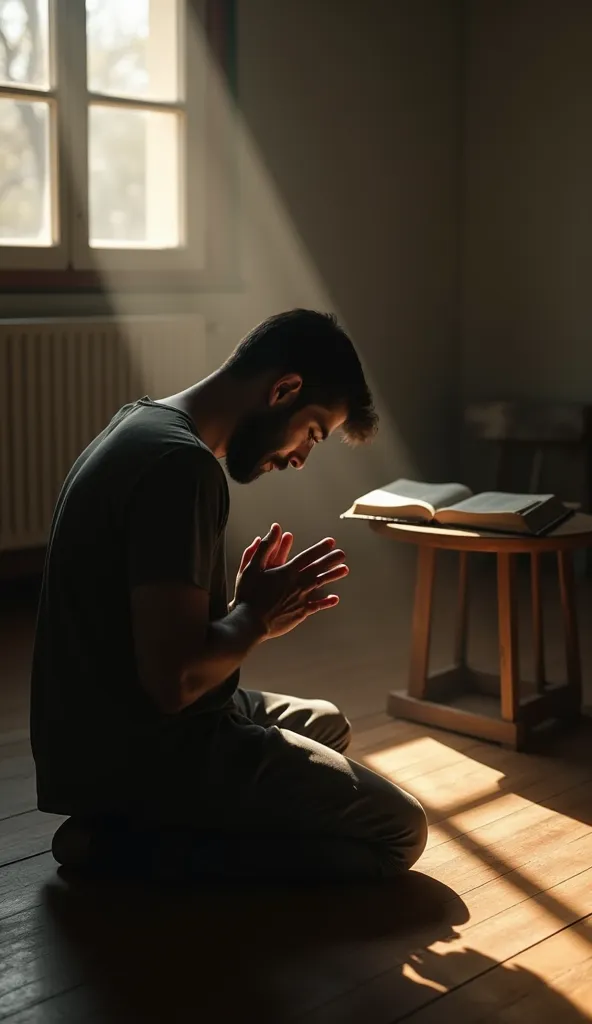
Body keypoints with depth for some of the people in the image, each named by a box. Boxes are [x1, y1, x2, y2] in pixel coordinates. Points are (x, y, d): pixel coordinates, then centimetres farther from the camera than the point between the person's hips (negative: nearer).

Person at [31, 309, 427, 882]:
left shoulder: (143, 426, 10)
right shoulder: (180, 463, -22)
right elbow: (174, 677, -29)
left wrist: (249, 610, 2)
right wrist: (256, 616, -10)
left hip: (104, 734, 10)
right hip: (143, 751, -10)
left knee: (325, 725, 30)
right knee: (399, 832, -4)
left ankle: (135, 826, 11)